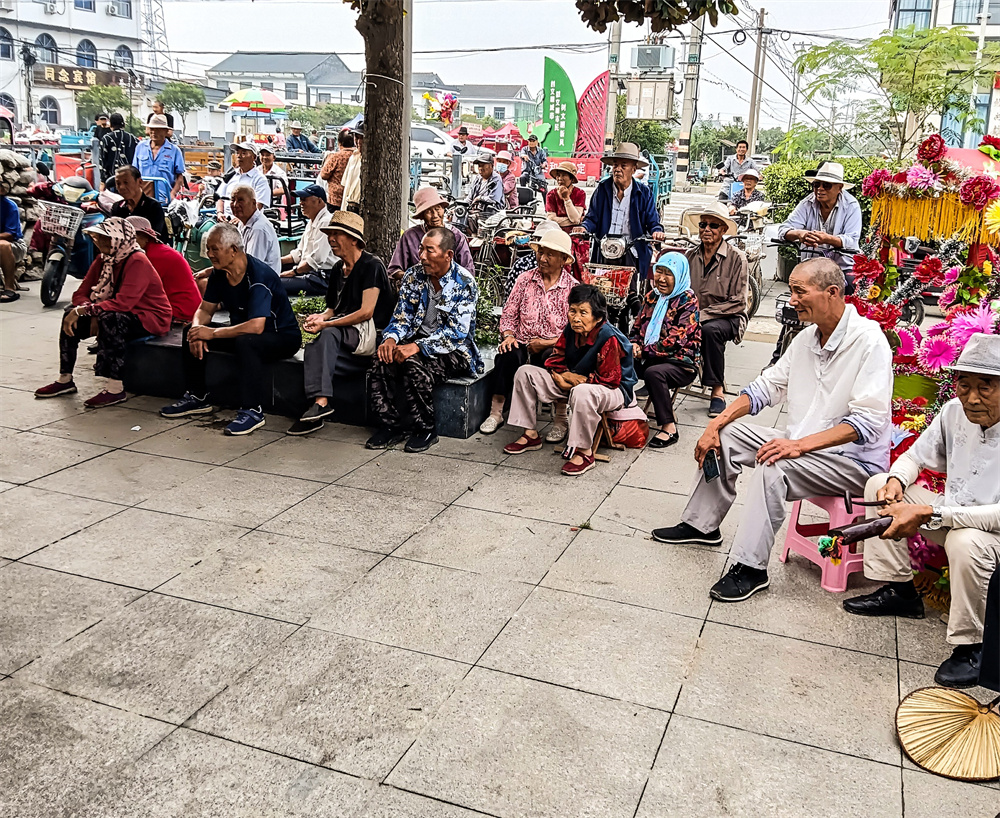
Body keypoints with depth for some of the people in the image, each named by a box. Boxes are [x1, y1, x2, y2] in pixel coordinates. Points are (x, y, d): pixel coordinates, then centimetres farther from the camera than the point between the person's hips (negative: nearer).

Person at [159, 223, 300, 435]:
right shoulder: (219, 274, -1)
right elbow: (205, 310, 7)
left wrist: (213, 333, -29)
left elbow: (256, 327, -36)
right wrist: (198, 331, -17)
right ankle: (198, 397, 12)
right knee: (191, 331, 2)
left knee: (245, 341, -39)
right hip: (242, 330, 9)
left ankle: (252, 410, -30)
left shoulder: (259, 276, -28)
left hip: (282, 337, -9)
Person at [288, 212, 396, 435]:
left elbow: (366, 312, -15)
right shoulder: (338, 268, 17)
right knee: (313, 347, -22)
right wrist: (321, 316, -3)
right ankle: (320, 402, -27)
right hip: (347, 336, 7)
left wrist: (325, 324, -17)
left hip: (372, 334, -7)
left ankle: (320, 402, -36)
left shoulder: (372, 265, -8)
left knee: (329, 334, -33)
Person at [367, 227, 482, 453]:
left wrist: (417, 347, -31)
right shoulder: (413, 276, 4)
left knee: (416, 368, -34)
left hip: (454, 349, -5)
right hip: (418, 339, 5)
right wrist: (391, 338, -17)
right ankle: (392, 426, -9)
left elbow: (456, 332, -20)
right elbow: (402, 317, 6)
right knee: (383, 364, -24)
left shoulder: (464, 282, -12)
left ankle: (425, 430, -12)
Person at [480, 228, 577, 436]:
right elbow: (509, 314, 10)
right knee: (507, 354, -31)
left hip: (553, 347, -2)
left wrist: (545, 343, -15)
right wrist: (508, 336, -9)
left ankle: (561, 419, -23)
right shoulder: (525, 279, 9)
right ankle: (496, 413, -20)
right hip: (522, 343, 2)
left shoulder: (573, 288, 0)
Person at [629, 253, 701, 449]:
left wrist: (645, 350, -15)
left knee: (653, 373, -36)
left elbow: (676, 340, -19)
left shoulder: (687, 299, -11)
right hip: (651, 359, 7)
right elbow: (639, 326, 16)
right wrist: (634, 344, -6)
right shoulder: (652, 296, 10)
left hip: (682, 363, -6)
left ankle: (669, 428, -26)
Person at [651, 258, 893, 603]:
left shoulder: (869, 340, -18)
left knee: (773, 468, -32)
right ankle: (701, 525, 15)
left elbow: (867, 422, -25)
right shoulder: (807, 338, 7)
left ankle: (749, 567, -22)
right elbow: (766, 387, 11)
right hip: (802, 445, 9)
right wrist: (716, 424, -2)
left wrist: (799, 444, -33)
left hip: (854, 459, -9)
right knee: (725, 436, 3)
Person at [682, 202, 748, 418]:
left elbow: (738, 302, -10)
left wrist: (703, 314, -18)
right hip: (695, 315, 3)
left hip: (728, 318, -3)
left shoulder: (736, 258, -7)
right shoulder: (691, 255, 6)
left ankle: (718, 391, -25)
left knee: (710, 329, -37)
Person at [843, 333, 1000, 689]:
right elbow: (915, 456, 10)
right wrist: (897, 480, -13)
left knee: (965, 541, -40)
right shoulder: (956, 410, -6)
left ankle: (970, 645, -16)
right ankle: (899, 590, 9)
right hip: (951, 516, 8)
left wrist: (929, 513, -38)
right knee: (879, 484, 2)